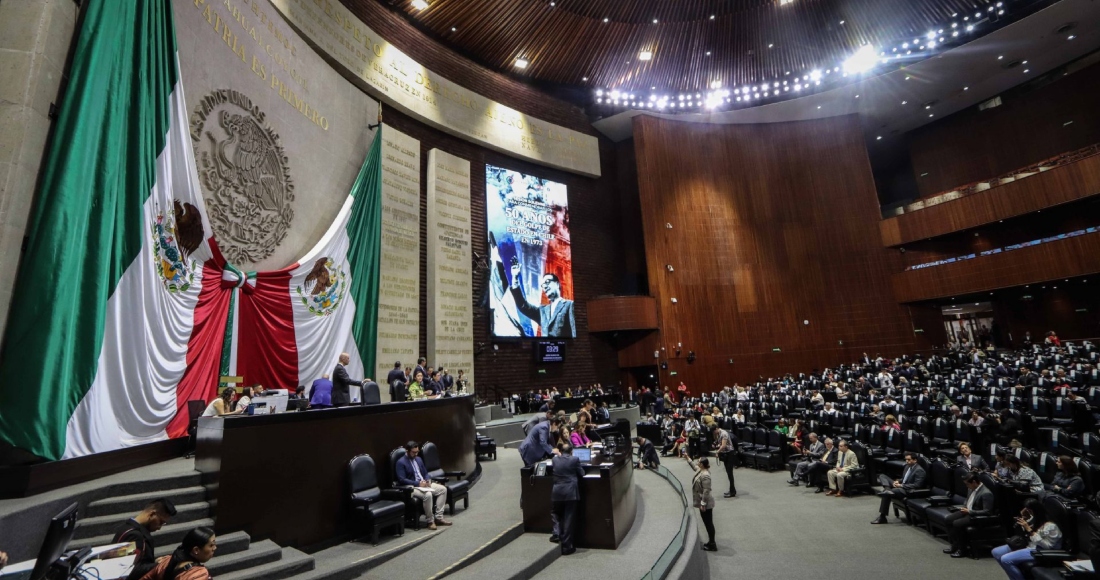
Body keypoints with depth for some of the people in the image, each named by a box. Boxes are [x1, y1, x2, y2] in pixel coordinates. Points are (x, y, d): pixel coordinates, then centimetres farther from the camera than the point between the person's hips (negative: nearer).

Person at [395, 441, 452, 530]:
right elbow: (402, 480, -18)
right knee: (428, 495, -35)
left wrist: (428, 480, -4)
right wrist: (418, 483, -22)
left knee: (443, 489, -9)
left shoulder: (418, 459, 13)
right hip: (412, 487, -8)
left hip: (424, 484, 8)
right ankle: (430, 521, -17)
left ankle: (438, 517, -7)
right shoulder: (401, 462, -10)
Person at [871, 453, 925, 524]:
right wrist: (898, 481, 0)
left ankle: (882, 517, -18)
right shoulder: (907, 466, 13)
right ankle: (887, 489, -32)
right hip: (900, 486, 9)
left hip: (908, 490, -9)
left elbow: (917, 485, -19)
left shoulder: (919, 470, -13)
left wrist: (901, 485, -20)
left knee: (886, 495, -29)